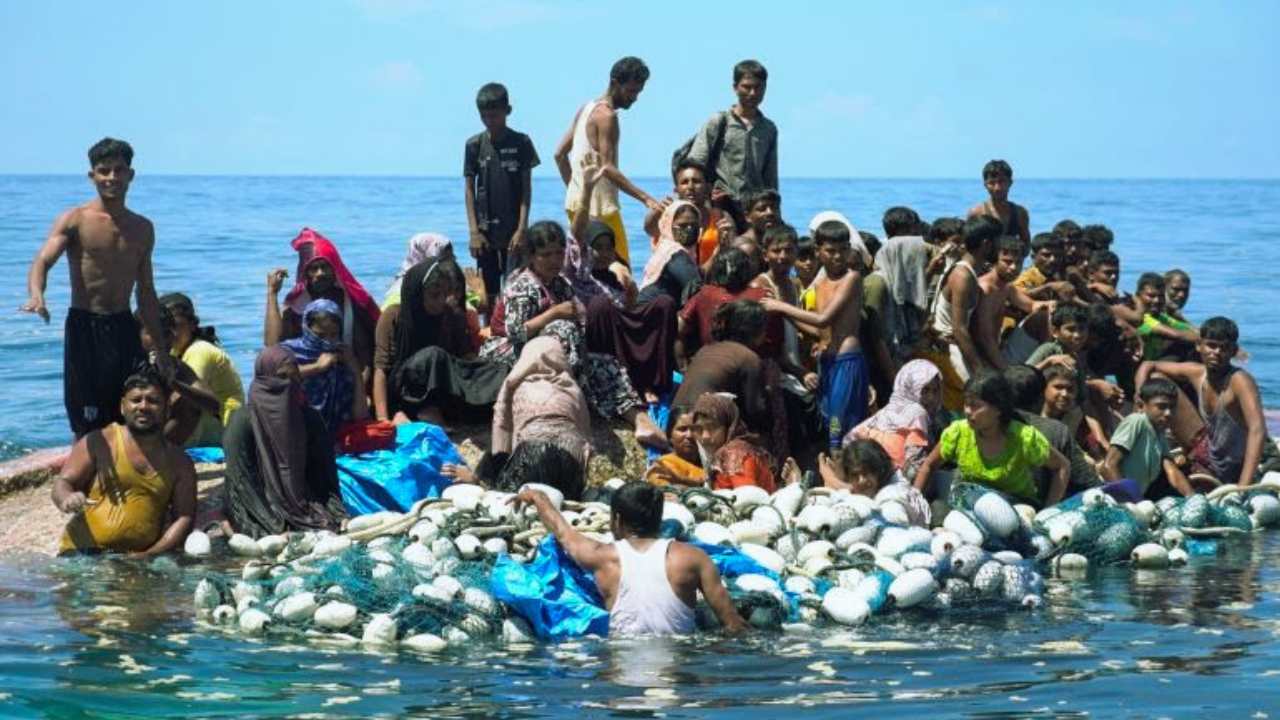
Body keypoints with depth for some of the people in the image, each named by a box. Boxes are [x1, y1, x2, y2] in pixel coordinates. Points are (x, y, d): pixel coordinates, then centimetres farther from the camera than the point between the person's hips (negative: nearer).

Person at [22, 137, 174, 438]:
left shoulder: (142, 229, 12)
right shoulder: (75, 220, -3)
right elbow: (43, 260, -18)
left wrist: (162, 350, 18)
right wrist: (36, 296, -41)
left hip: (124, 327, 4)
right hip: (84, 325, -4)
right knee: (88, 428, -3)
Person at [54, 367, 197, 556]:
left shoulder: (179, 462, 12)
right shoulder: (97, 443, 7)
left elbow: (184, 517, 7)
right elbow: (62, 483, 4)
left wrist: (151, 554, -9)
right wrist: (67, 499, -22)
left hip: (140, 560, 3)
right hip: (83, 553, -3)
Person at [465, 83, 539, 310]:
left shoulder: (521, 143, 0)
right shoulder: (475, 145, 4)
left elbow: (526, 189, -1)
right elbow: (469, 190, 4)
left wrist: (522, 229, -9)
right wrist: (474, 231, -4)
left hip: (513, 229, -2)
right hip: (486, 229, 2)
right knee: (489, 293, 5)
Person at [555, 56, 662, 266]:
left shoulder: (586, 109, 16)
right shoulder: (606, 115, -13)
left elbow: (560, 154, 20)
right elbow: (607, 168, -21)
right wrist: (645, 198, -26)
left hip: (575, 200, 10)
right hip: (598, 205, -10)